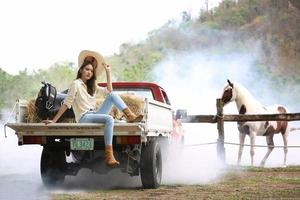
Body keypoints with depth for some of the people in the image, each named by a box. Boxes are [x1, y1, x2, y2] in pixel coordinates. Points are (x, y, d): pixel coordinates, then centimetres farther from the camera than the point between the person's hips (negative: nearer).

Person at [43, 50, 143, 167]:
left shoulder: (92, 86, 24)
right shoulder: (76, 84, 0)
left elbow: (109, 91, 14)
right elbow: (66, 104, -5)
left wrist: (108, 72, 14)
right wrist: (53, 121, -11)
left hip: (94, 115, 7)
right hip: (83, 118, -7)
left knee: (112, 95, -6)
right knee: (109, 119, -35)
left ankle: (130, 116, -21)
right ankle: (108, 154, -47)